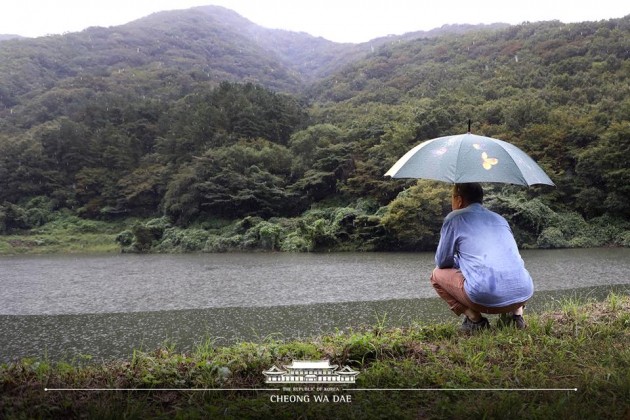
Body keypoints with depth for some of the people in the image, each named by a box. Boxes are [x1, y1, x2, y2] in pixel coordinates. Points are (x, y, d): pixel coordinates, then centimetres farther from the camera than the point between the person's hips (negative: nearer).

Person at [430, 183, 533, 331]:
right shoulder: (500, 219, 25)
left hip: (486, 298, -6)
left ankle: (474, 319, 4)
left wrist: (460, 263, 36)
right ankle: (516, 313, 15)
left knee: (438, 274, 18)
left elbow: (442, 262, 12)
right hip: (524, 294, 6)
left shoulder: (454, 218, 9)